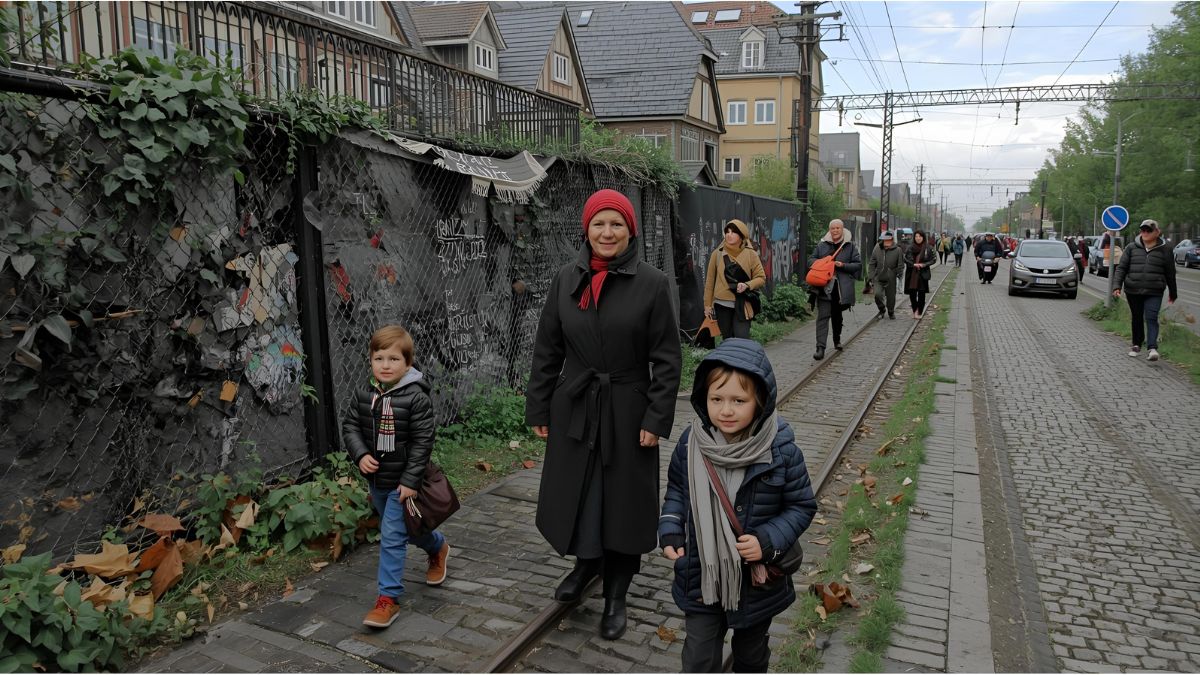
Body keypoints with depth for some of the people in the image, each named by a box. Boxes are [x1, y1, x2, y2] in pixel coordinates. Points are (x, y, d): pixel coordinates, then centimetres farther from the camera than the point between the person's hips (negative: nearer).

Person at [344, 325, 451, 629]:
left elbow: (423, 441, -18)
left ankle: (388, 598, 3)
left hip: (402, 481, -6)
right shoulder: (364, 394, -3)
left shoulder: (416, 397, -19)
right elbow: (350, 425, 5)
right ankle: (438, 547, 51)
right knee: (405, 529, 24)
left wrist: (410, 481, -19)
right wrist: (360, 455, -13)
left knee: (392, 536, -7)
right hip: (376, 479, 7)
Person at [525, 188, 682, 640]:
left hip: (627, 411, -3)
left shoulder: (652, 283, -9)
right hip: (574, 410, 3)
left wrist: (657, 418, -11)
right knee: (574, 493, 15)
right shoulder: (566, 280, 0)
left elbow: (667, 358, -7)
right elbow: (547, 350, 5)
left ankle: (616, 594, 28)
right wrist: (538, 409, 4)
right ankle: (586, 561, 45)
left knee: (623, 500, 9)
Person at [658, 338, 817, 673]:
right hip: (701, 580, 1)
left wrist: (769, 541, -21)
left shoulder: (781, 450, -20)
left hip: (757, 581, -1)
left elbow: (802, 505, -8)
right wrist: (670, 531, -8)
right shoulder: (691, 444, -12)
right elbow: (676, 489, 5)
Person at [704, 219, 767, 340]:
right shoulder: (717, 254, 4)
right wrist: (707, 304, 5)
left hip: (742, 306, -1)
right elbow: (710, 280, 7)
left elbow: (761, 278, 5)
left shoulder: (750, 254, 2)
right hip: (722, 305, 2)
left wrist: (747, 285, -15)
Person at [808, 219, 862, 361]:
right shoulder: (821, 245, 5)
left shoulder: (850, 246, 4)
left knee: (837, 315, 17)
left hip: (842, 288, 1)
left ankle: (837, 340, 42)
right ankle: (820, 348, -15)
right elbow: (811, 260, 12)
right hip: (824, 286, -1)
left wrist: (843, 265, -13)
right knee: (823, 316, -10)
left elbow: (858, 264, 3)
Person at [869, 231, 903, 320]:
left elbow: (900, 265, 2)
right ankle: (882, 310, 14)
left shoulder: (897, 250, -6)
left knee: (891, 296, 9)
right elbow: (872, 263, 7)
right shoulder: (877, 249, 0)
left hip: (891, 279, -1)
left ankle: (891, 312, 34)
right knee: (878, 294, -14)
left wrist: (899, 274, -4)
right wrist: (872, 276, 3)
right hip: (878, 278, 1)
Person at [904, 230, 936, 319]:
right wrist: (913, 264, -12)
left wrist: (924, 264, -13)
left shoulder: (928, 248, -2)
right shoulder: (910, 247, 3)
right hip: (911, 274, 1)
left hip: (923, 274, -1)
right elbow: (905, 258, 4)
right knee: (912, 292, 1)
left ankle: (919, 312, 14)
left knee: (921, 293, 2)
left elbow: (934, 259, 2)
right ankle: (915, 310, 23)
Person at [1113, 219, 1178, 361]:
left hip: (1154, 292, -2)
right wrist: (1117, 286, -7)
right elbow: (1121, 268, 5)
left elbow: (1170, 273, 10)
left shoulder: (1164, 250, 3)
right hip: (1133, 291, 2)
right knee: (1137, 318, 13)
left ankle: (1153, 348, -20)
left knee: (1151, 318, -14)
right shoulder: (1132, 248, 5)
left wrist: (1173, 293, 15)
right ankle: (1137, 345, 27)